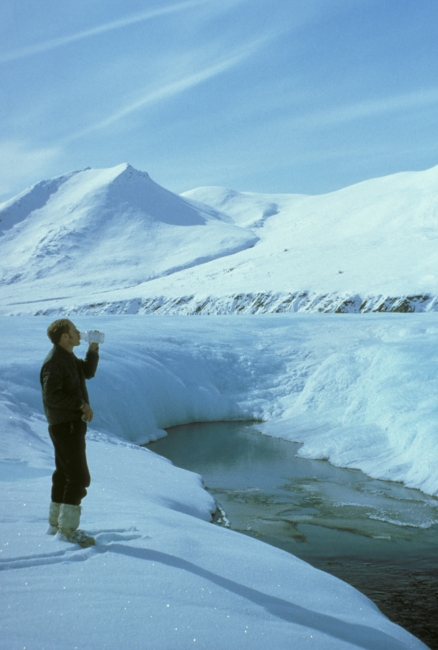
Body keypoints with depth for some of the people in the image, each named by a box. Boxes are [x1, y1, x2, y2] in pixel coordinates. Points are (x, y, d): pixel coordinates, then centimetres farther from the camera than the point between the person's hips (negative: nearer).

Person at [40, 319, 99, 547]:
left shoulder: (67, 357, 12)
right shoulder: (54, 362, -19)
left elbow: (88, 372, 19)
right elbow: (51, 396, -25)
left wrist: (93, 348, 6)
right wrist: (82, 405, -23)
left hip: (72, 424, 10)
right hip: (65, 426, -10)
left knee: (64, 474, 16)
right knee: (79, 477, -9)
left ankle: (56, 523, 25)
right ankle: (68, 528, -4)